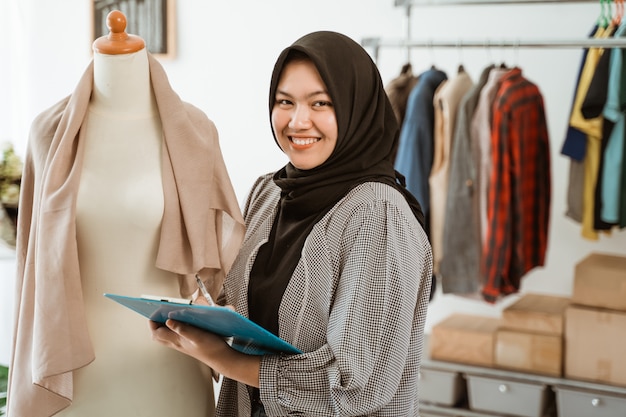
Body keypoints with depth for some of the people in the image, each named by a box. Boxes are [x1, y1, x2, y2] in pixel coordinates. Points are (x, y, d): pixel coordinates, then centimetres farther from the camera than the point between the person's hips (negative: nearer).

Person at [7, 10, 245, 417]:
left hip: (163, 357, -1)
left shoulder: (192, 130, -4)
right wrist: (39, 354, 9)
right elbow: (39, 254, 7)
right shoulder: (53, 131, 0)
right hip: (75, 355, 1)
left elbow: (215, 244, 3)